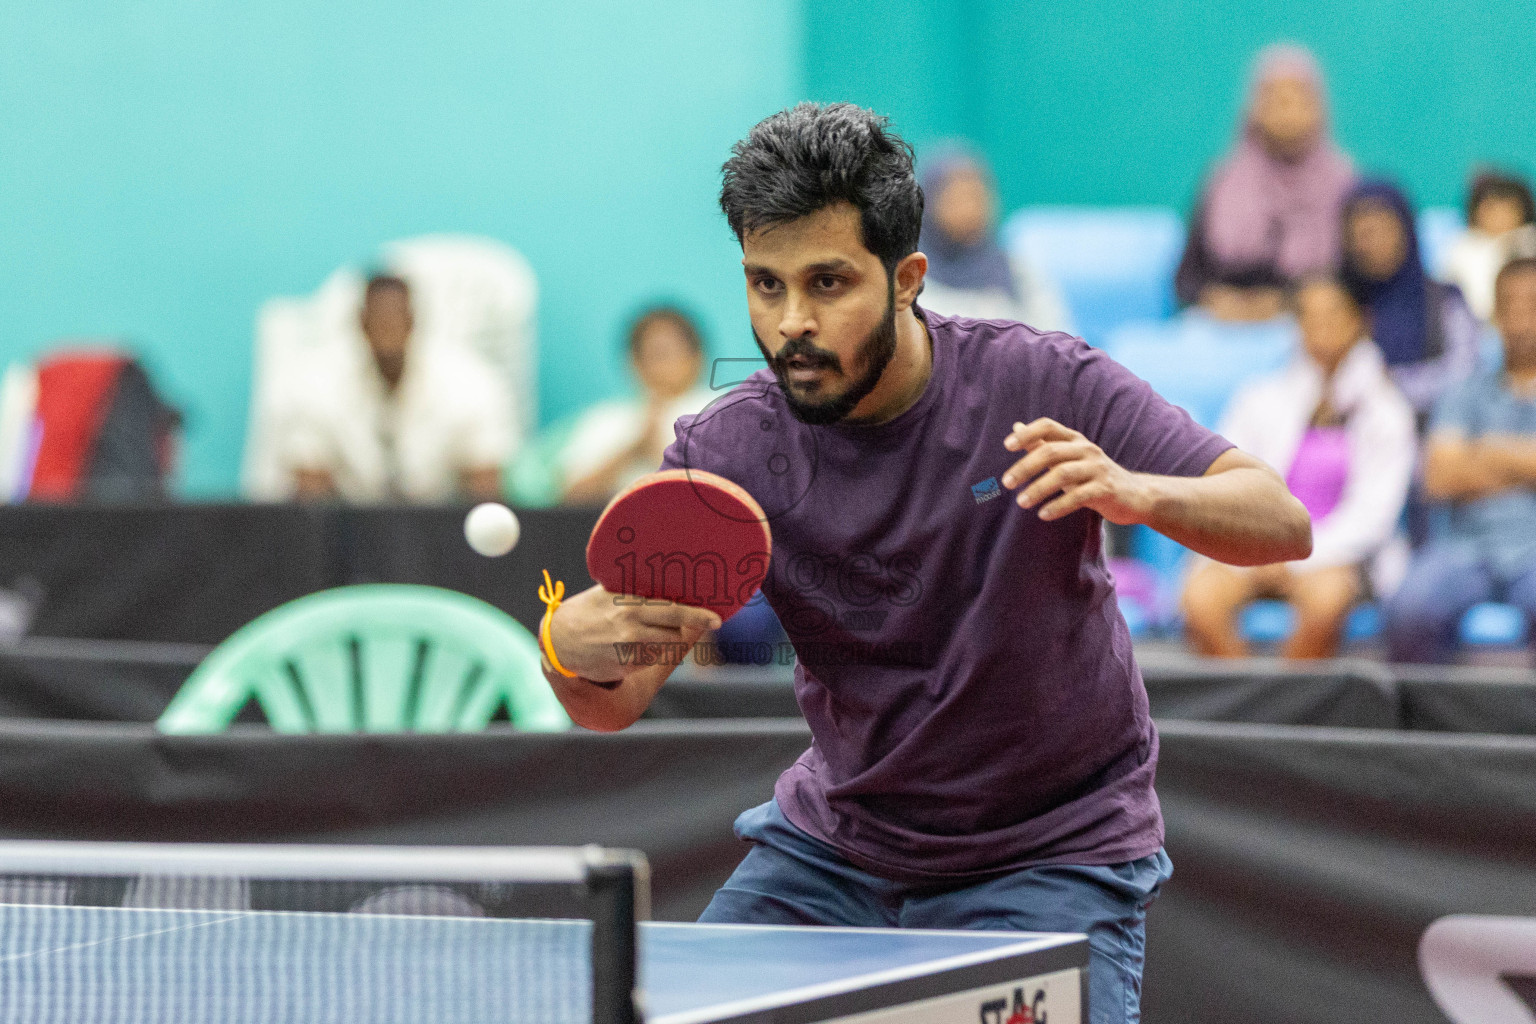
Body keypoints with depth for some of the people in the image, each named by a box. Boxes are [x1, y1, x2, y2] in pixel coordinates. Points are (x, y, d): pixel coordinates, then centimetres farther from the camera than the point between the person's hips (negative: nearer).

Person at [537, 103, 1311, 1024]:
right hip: (835, 840, 3)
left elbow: (1282, 523, -21)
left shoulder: (1042, 385, -19)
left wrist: (1135, 492, -41)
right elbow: (613, 704, -17)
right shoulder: (725, 453, -14)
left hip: (1053, 854, -3)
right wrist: (571, 645, -42)